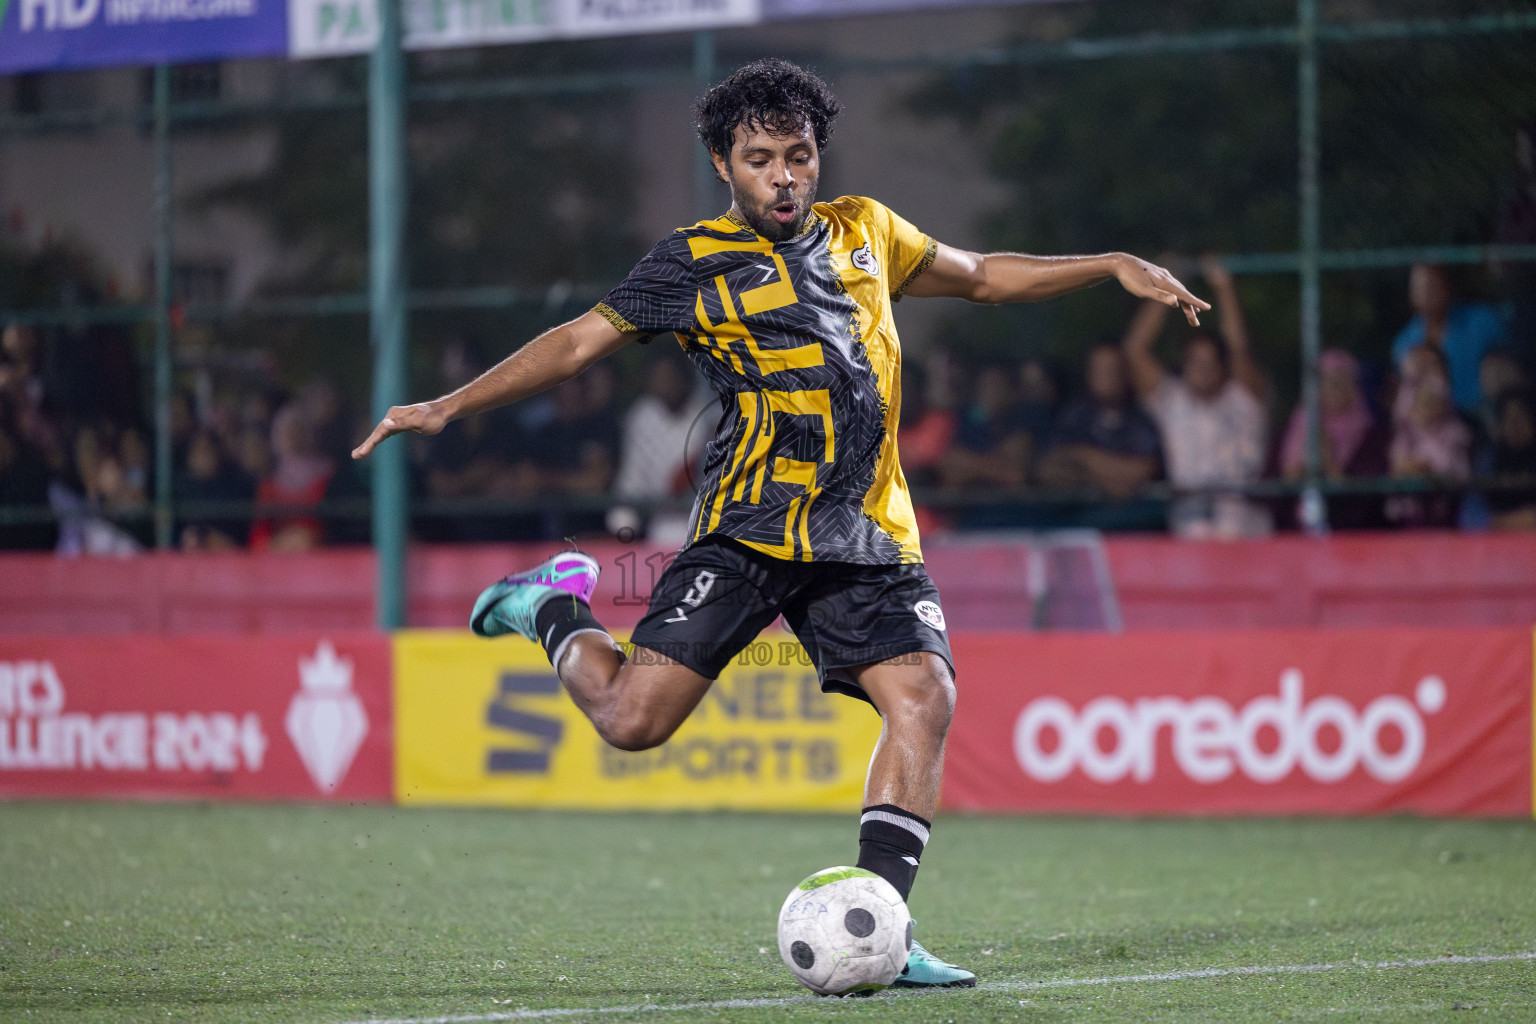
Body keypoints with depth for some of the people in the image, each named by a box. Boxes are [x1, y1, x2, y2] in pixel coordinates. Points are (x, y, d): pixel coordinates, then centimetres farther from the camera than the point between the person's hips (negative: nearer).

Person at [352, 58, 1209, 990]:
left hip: (869, 537, 4)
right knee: (634, 719, -11)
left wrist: (1115, 267, 26)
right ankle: (556, 609, 21)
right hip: (749, 528, -4)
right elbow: (582, 340, 2)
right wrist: (449, 407, -5)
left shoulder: (865, 233, 17)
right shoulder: (697, 261, 2)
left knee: (924, 698, -17)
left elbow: (980, 276, 31)